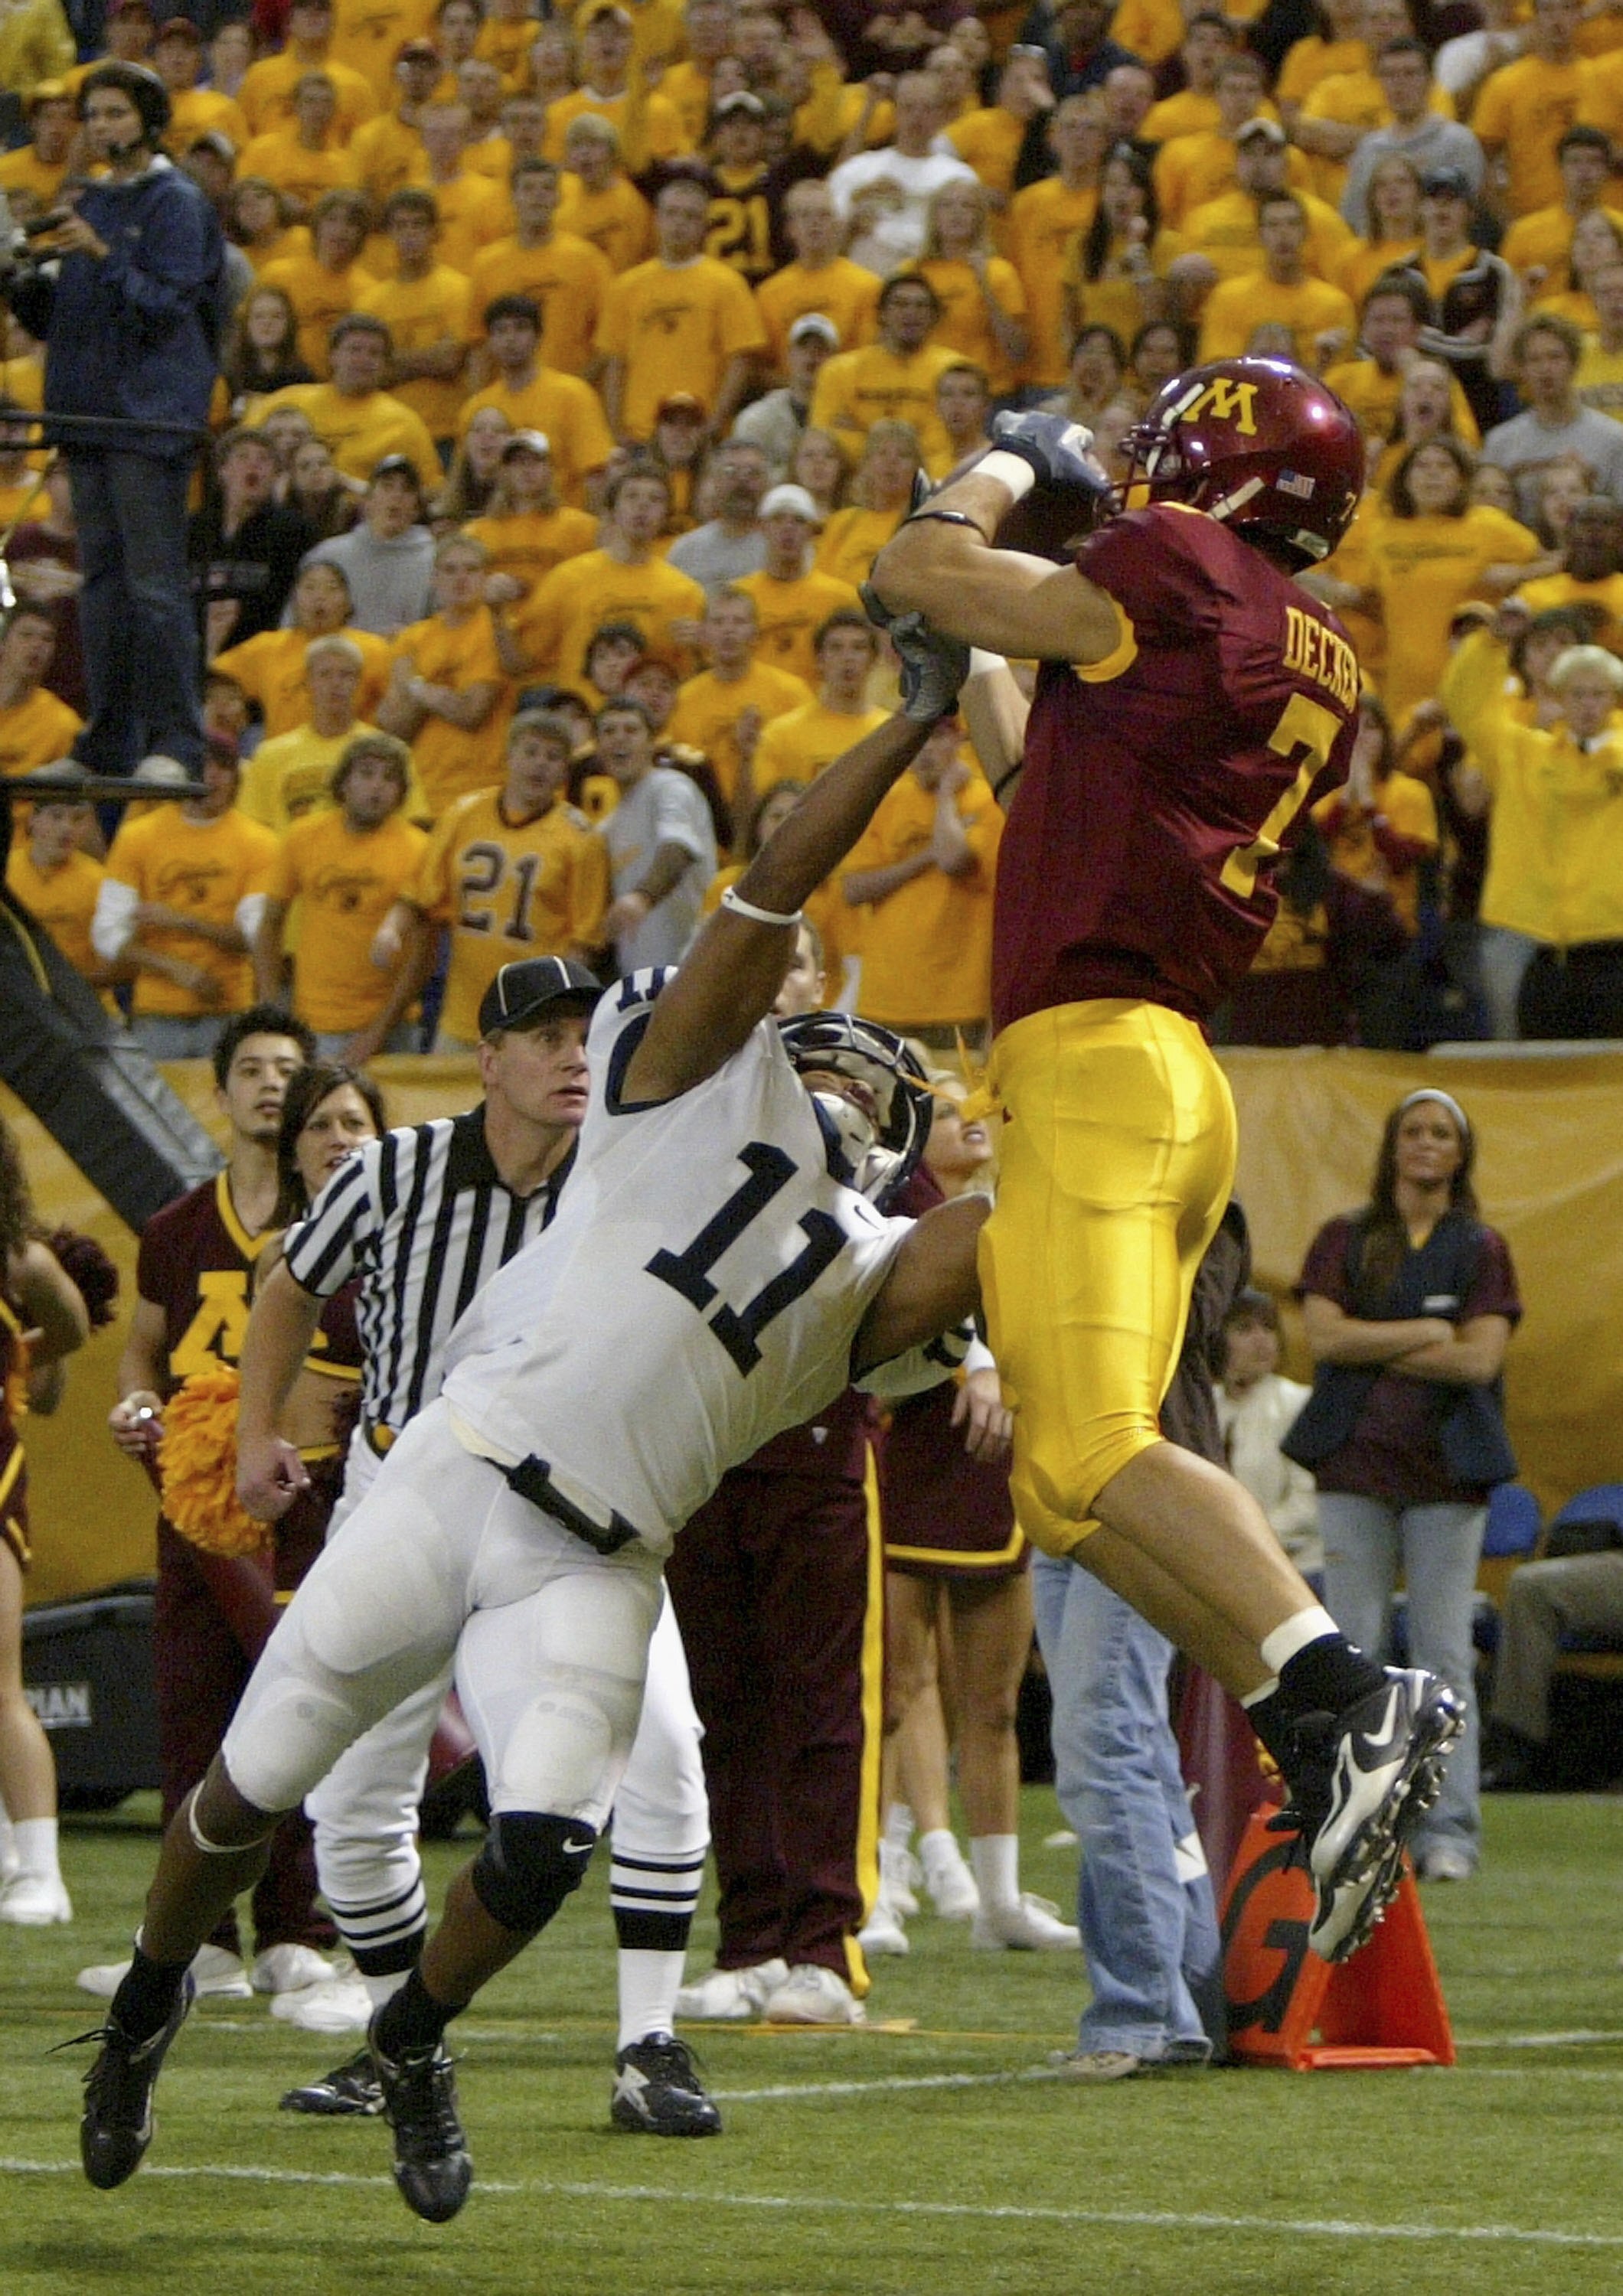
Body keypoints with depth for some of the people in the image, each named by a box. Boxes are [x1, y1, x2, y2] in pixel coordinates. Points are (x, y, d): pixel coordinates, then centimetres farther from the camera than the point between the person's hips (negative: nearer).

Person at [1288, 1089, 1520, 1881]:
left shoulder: (1481, 1250, 9)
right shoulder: (1343, 1242, 11)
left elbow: (1480, 1360, -5)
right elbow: (1324, 1336, -4)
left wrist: (1371, 1349, -5)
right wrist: (1426, 1333, -7)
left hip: (1446, 1466, -1)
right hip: (1354, 1460, 1)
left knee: (1445, 1656, -4)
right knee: (1355, 1652, -2)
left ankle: (1447, 1831, -4)